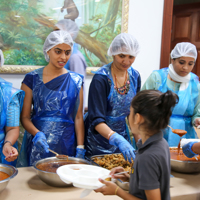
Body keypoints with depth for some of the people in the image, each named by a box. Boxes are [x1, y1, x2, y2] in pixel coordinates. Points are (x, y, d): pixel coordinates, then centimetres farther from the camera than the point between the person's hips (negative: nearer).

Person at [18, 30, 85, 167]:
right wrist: (37, 134, -20)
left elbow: (79, 117, 4)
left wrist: (80, 148, -3)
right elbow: (25, 116, -1)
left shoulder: (76, 81, 5)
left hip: (66, 145, 2)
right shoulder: (32, 78, 0)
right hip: (38, 146, -1)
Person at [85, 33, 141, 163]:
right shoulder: (101, 79, -20)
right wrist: (116, 139, -39)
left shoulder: (135, 76, -1)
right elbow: (96, 119, -25)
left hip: (122, 135, 6)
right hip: (99, 139, -5)